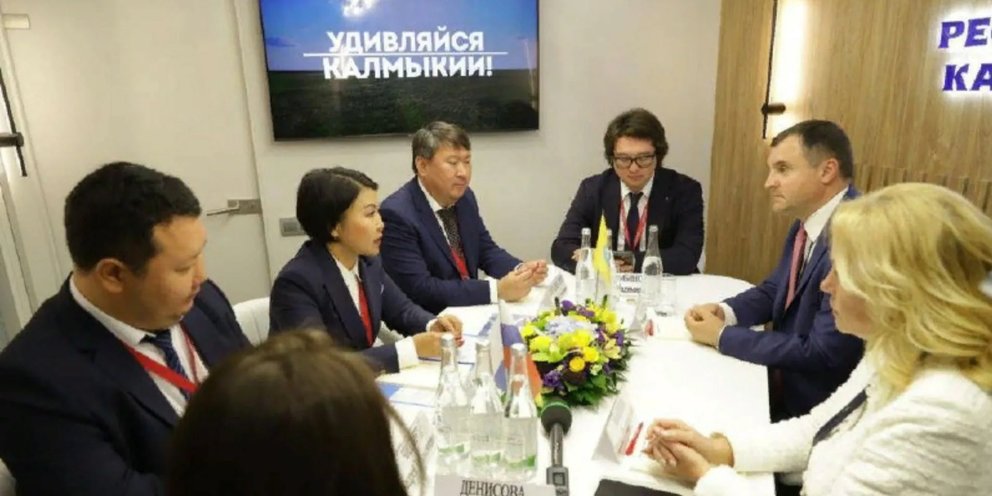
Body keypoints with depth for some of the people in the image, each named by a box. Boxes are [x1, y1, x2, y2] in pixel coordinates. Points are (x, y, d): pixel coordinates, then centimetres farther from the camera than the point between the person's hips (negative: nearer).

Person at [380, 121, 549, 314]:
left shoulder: (465, 197, 2)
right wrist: (497, 290, -26)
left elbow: (487, 251, 11)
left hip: (471, 309, 7)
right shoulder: (397, 214, -19)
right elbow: (420, 289, -23)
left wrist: (521, 270, -9)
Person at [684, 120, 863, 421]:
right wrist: (725, 311, -6)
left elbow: (822, 353, -25)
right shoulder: (807, 222, 1)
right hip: (782, 380, 7)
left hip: (814, 408, -7)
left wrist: (722, 336, -17)